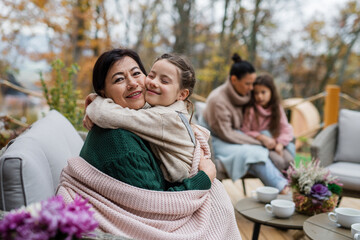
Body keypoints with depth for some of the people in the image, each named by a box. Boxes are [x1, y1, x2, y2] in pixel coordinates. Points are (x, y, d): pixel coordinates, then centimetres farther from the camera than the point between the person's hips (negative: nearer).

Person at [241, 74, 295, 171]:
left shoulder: (277, 108, 4)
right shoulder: (250, 110, -11)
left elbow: (286, 129, -1)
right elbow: (244, 131, -12)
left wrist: (280, 143, -19)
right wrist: (261, 137, -24)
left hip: (275, 143, 5)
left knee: (289, 160, -22)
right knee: (279, 161, -29)